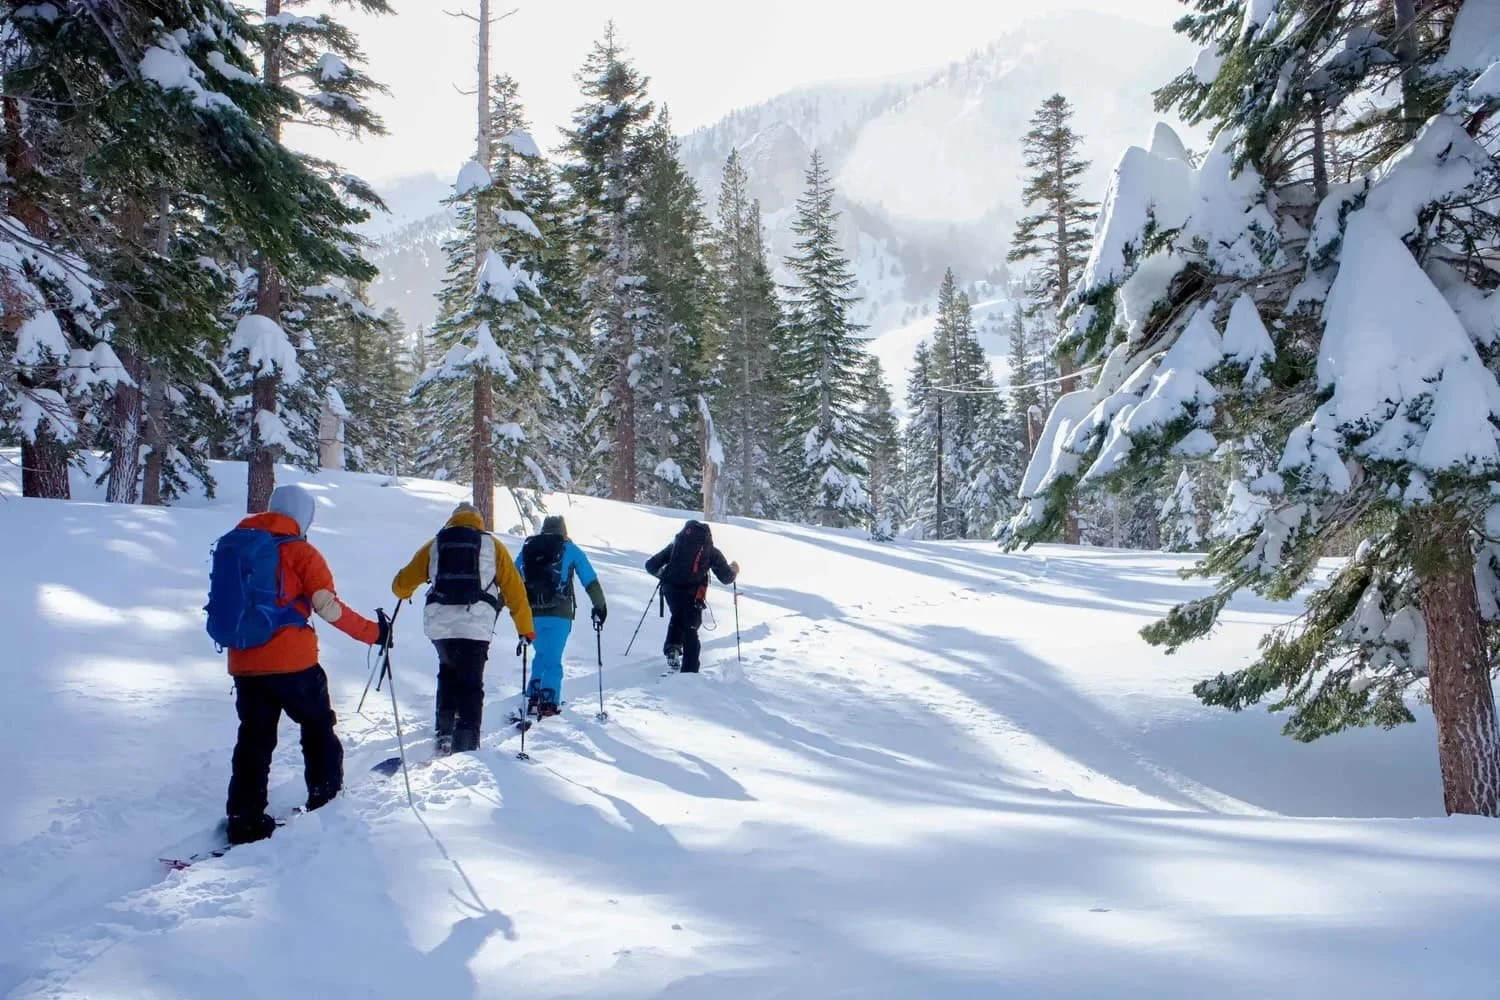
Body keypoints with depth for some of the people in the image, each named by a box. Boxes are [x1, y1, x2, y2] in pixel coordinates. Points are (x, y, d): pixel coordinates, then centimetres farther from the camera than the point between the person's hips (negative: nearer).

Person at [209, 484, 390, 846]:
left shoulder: (234, 544, 10)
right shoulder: (299, 552, -8)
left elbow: (229, 600, 16)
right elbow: (330, 607, -12)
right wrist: (374, 633, -3)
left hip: (243, 663, 5)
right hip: (291, 663, -5)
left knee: (254, 739, 12)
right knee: (319, 729, 13)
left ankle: (244, 820, 10)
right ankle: (326, 802, 16)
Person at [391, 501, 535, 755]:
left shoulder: (434, 546, 17)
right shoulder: (492, 545, 13)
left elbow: (401, 584, 19)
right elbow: (514, 589, 10)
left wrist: (404, 593, 44)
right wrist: (525, 628, 15)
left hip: (438, 623, 2)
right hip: (475, 625, -2)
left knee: (448, 673, 26)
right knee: (471, 685, 4)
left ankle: (444, 733, 18)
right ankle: (465, 744, -6)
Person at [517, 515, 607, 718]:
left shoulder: (528, 548, 13)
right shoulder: (570, 550, 6)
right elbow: (591, 581, 6)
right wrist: (600, 606, 15)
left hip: (532, 614, 3)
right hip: (559, 614, -3)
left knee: (541, 655, 20)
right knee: (553, 659, 0)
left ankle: (533, 699, 11)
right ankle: (548, 703, -10)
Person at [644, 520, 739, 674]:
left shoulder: (675, 545, 19)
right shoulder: (711, 551, 13)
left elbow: (651, 566, 17)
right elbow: (726, 578, 11)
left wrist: (663, 575, 37)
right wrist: (734, 570, 32)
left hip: (670, 589, 2)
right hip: (692, 594, -2)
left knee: (677, 617, 30)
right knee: (691, 630, 11)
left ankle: (672, 647, 10)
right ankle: (689, 670, 7)